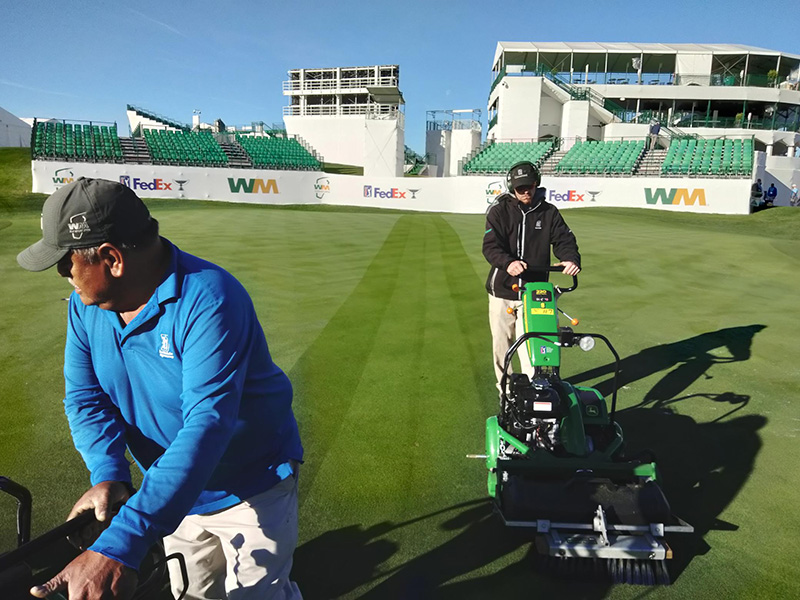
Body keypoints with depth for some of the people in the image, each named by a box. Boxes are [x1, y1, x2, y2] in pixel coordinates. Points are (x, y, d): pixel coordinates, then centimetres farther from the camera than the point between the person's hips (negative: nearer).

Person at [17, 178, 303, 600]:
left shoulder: (208, 301, -31)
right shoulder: (87, 302, -6)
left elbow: (206, 426, -38)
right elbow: (84, 398, -5)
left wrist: (119, 548, -42)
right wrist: (108, 474, -24)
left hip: (252, 490, -6)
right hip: (174, 491, 7)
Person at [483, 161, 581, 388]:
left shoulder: (548, 212, 6)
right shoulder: (499, 210, -1)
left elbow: (563, 239, 0)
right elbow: (490, 246, -12)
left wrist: (571, 258, -24)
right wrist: (507, 262, -33)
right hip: (502, 290, 0)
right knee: (501, 343, 11)